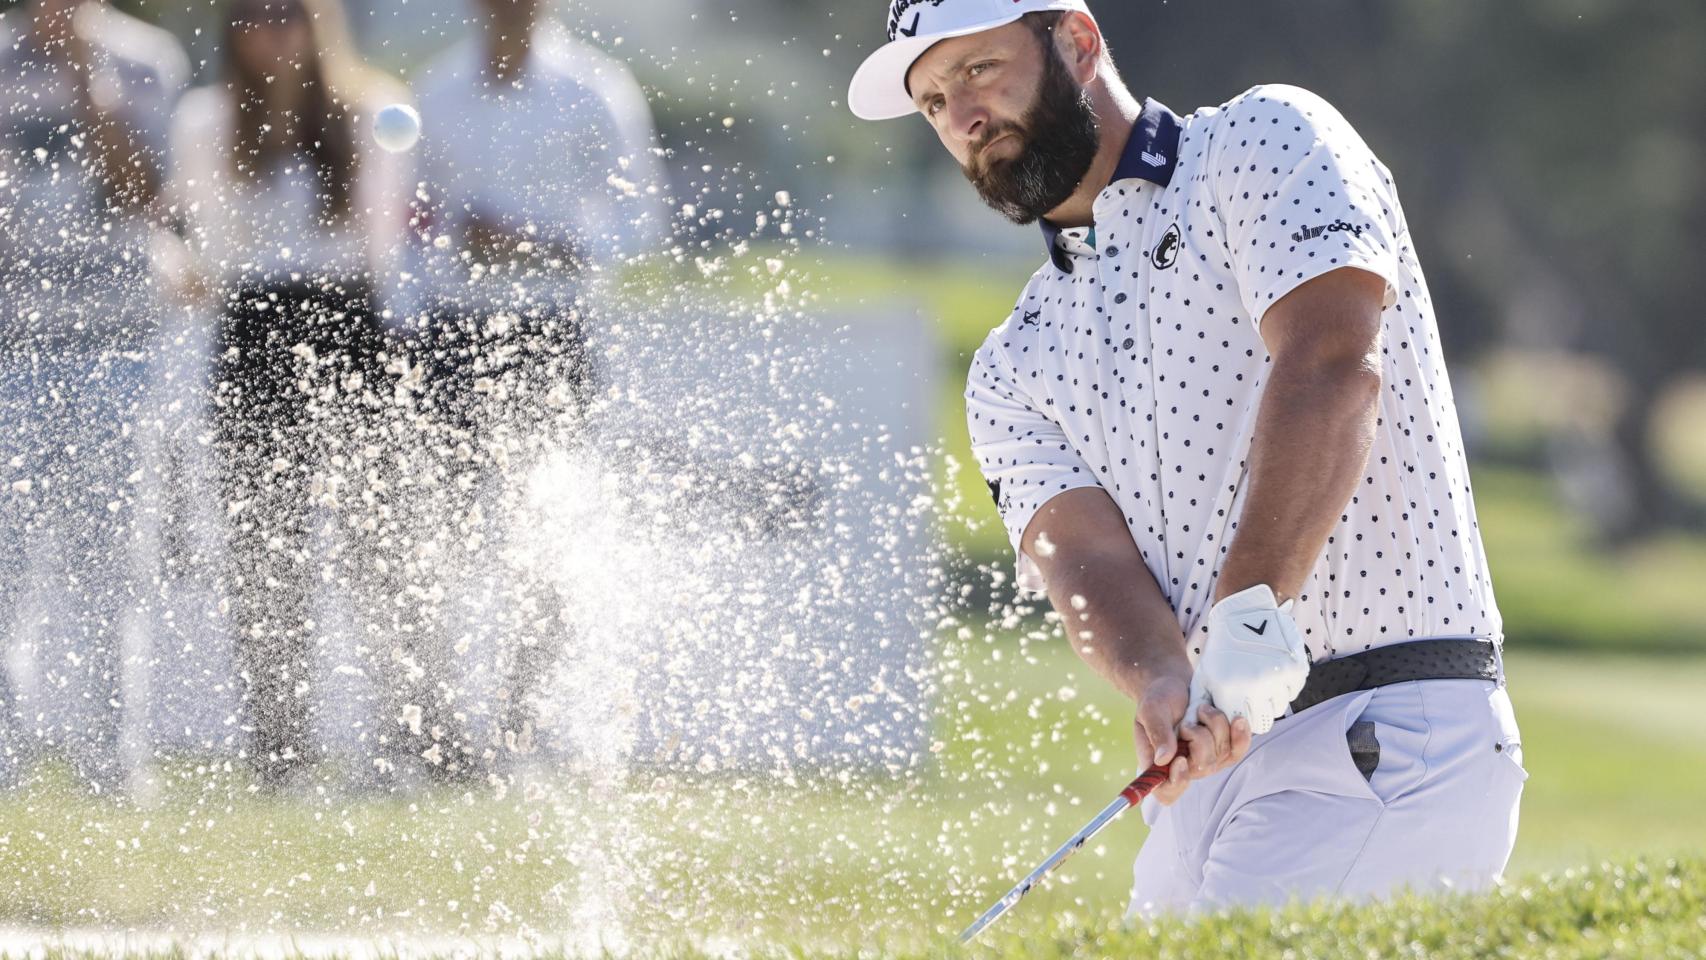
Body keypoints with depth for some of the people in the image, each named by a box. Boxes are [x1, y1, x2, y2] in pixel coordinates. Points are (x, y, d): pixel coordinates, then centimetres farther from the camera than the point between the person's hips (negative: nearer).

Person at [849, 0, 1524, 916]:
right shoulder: (1012, 369, 19)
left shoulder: (1266, 144, 2)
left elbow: (1330, 369, -15)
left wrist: (1251, 620, -28)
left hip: (1393, 738, -7)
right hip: (1207, 771, 7)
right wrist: (1165, 687, -23)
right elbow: (1085, 554, 1)